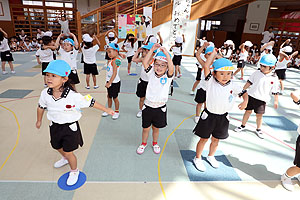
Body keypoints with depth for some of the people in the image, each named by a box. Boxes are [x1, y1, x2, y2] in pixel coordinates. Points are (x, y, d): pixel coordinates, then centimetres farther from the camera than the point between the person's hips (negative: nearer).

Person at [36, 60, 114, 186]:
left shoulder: (73, 96, -30)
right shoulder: (45, 93, -15)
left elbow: (91, 102, -22)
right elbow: (41, 107, 6)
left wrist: (106, 110, -13)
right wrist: (39, 120, 20)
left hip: (70, 127, -6)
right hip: (55, 126, 6)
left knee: (68, 152, 5)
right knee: (57, 147, 28)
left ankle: (74, 171, 37)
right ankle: (65, 159, 64)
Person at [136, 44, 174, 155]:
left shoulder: (168, 76, -11)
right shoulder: (152, 73, -6)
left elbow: (171, 68, -31)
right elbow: (145, 62, -20)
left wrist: (166, 53, -38)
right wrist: (152, 50, -27)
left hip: (160, 107, 0)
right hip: (148, 106, 1)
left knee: (156, 128, 19)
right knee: (146, 128, 15)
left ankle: (155, 143, 45)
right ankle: (143, 143, 40)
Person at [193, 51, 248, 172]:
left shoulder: (233, 86, -5)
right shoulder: (211, 82, -14)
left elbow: (244, 93, 7)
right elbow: (206, 66, -22)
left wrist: (245, 101, -15)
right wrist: (214, 53, -11)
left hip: (223, 117, 4)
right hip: (209, 115, -3)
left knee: (216, 140, 20)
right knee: (204, 139, 10)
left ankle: (211, 156, 45)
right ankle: (197, 158, 30)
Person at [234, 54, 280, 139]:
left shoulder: (274, 78, -7)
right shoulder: (257, 73, -4)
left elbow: (275, 91, 1)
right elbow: (249, 82, 4)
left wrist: (276, 101, 4)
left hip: (262, 99, -1)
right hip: (252, 96, 1)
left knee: (259, 114, 9)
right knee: (248, 111, 10)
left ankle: (258, 129, 29)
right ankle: (243, 126, 27)